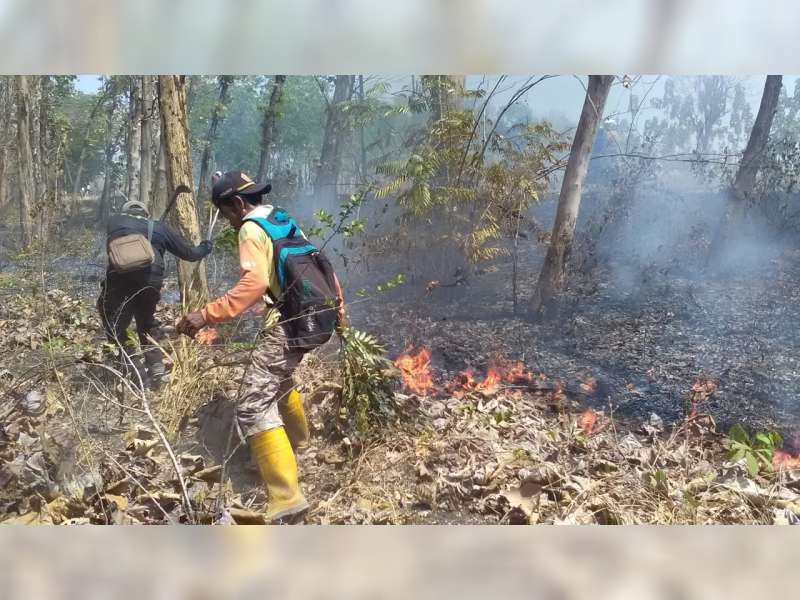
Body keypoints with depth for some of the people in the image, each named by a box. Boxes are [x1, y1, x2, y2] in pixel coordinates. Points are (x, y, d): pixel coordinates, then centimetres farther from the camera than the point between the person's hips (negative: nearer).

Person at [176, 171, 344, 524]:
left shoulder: (252, 229, -9)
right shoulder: (284, 221, 18)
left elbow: (253, 284, -26)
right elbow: (322, 266, 22)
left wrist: (207, 315, -28)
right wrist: (338, 311, 30)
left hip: (293, 324, -9)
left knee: (253, 407, -13)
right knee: (276, 379, 33)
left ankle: (287, 502, -22)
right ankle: (296, 439, 55)